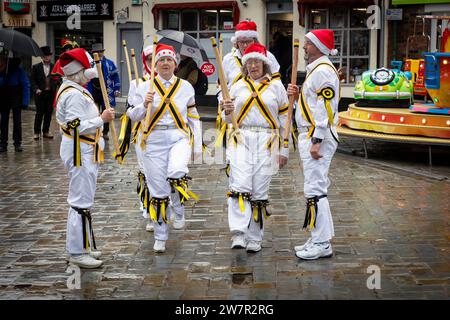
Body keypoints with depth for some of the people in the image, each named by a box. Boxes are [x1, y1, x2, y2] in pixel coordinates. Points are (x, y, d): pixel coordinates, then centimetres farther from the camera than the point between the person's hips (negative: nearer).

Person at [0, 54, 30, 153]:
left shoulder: (18, 70, -13)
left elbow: (26, 86, -10)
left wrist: (25, 102, -14)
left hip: (16, 100, -3)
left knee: (17, 122, 1)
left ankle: (17, 143, 9)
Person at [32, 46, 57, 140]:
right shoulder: (36, 67, 2)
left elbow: (57, 80, 5)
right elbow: (33, 80, 2)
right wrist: (36, 89, -12)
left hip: (51, 93, 2)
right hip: (40, 93, -2)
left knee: (49, 113, 6)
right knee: (39, 113, -1)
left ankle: (46, 131, 16)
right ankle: (37, 132, 7)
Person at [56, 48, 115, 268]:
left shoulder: (72, 90, 15)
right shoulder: (74, 95, -19)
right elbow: (76, 126, -25)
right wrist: (102, 119, -21)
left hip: (84, 151, 12)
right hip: (80, 152, -12)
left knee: (82, 200, 18)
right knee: (81, 202, -7)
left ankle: (83, 245, 28)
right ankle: (77, 252, -2)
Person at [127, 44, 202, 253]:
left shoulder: (186, 87, 9)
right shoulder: (145, 87, 7)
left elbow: (194, 117, 13)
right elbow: (133, 116, 8)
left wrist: (197, 146, 8)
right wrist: (144, 105, -12)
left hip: (179, 136, 0)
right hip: (155, 140, 1)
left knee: (176, 174, -31)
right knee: (158, 191, 2)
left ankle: (178, 211, -3)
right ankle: (160, 237, 16)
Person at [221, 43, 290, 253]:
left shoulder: (276, 86, 7)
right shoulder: (238, 86, 13)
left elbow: (284, 119, 8)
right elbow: (229, 120, 18)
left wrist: (284, 150, 4)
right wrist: (227, 112, -7)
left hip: (266, 143, -1)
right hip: (241, 140, 1)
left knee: (260, 191, 0)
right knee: (240, 186, -16)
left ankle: (254, 239, 9)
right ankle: (238, 234, -19)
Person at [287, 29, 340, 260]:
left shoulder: (323, 71, -15)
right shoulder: (315, 70, 19)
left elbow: (326, 107, -21)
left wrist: (317, 141, -25)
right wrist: (298, 94, 10)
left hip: (317, 137, -11)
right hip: (310, 137, 11)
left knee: (315, 189, -10)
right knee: (317, 188, 13)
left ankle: (321, 244, -6)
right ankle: (320, 240, 20)